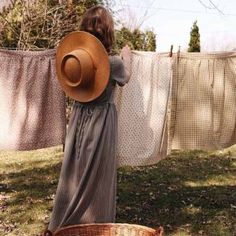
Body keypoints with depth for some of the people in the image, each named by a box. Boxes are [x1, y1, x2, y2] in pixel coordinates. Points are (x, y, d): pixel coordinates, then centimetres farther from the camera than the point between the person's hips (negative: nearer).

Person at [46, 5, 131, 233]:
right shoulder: (113, 62, -15)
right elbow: (125, 77, 8)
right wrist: (126, 57, 26)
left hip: (79, 119, 4)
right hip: (101, 121, -4)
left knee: (74, 172, 14)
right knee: (97, 177, 7)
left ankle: (63, 225, 24)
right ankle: (95, 225, 20)